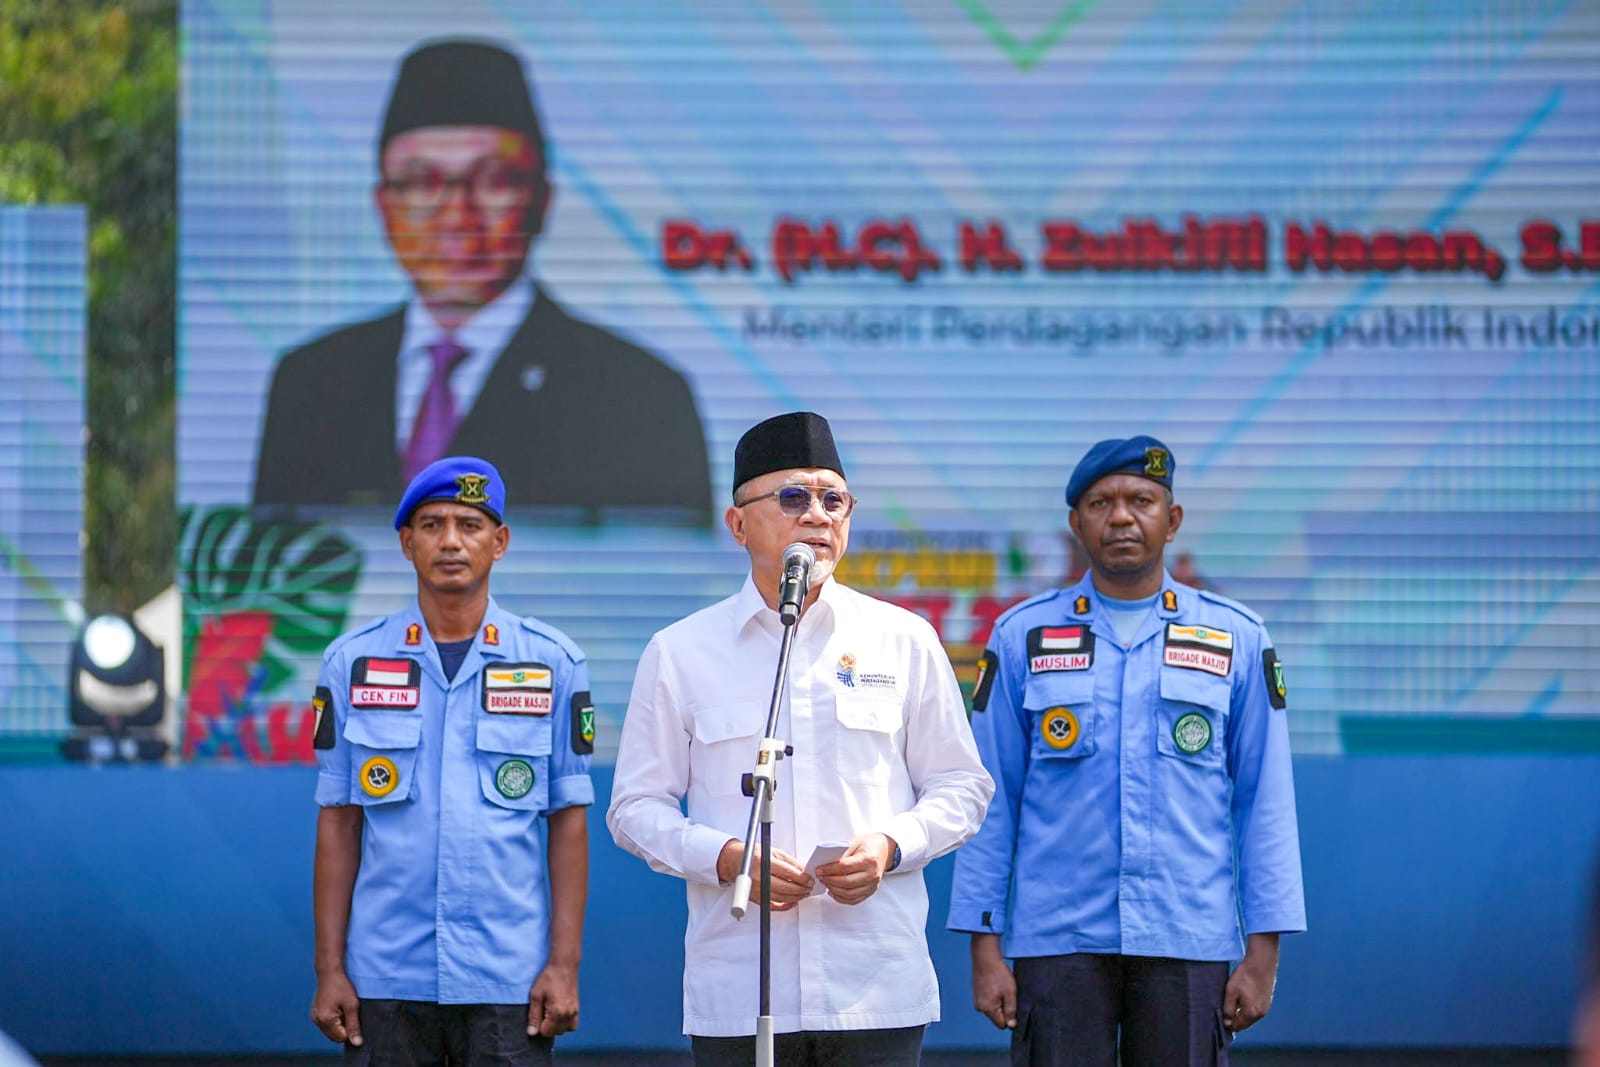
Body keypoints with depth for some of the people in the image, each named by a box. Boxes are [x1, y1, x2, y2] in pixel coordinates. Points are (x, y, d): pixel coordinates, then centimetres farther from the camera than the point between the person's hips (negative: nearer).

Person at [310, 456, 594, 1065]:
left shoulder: (551, 663, 6)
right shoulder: (354, 662, 7)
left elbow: (568, 823, 5)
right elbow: (338, 822, 7)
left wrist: (564, 965, -2)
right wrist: (329, 968, 1)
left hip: (509, 983, -1)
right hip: (386, 980, 1)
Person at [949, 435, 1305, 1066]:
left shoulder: (1236, 640, 7)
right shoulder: (1024, 637, 7)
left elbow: (1266, 802, 6)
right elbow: (991, 799, 7)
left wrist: (1263, 954, 0)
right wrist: (986, 949, 1)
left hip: (1188, 944, 0)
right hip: (1057, 943, 0)